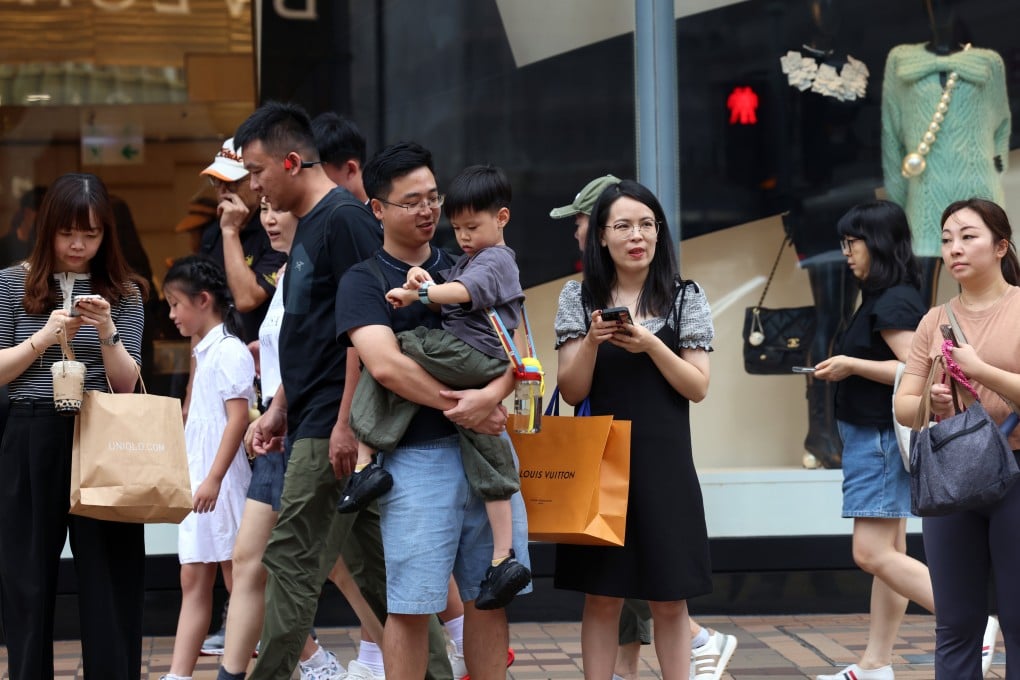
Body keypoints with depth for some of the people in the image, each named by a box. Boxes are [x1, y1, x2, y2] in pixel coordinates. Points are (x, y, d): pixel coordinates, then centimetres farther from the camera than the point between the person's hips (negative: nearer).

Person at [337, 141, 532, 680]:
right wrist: (456, 406, -14)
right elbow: (385, 365, -14)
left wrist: (492, 394, -15)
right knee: (412, 608, -1)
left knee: (488, 597, 7)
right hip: (417, 457, -4)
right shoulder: (364, 280, 2)